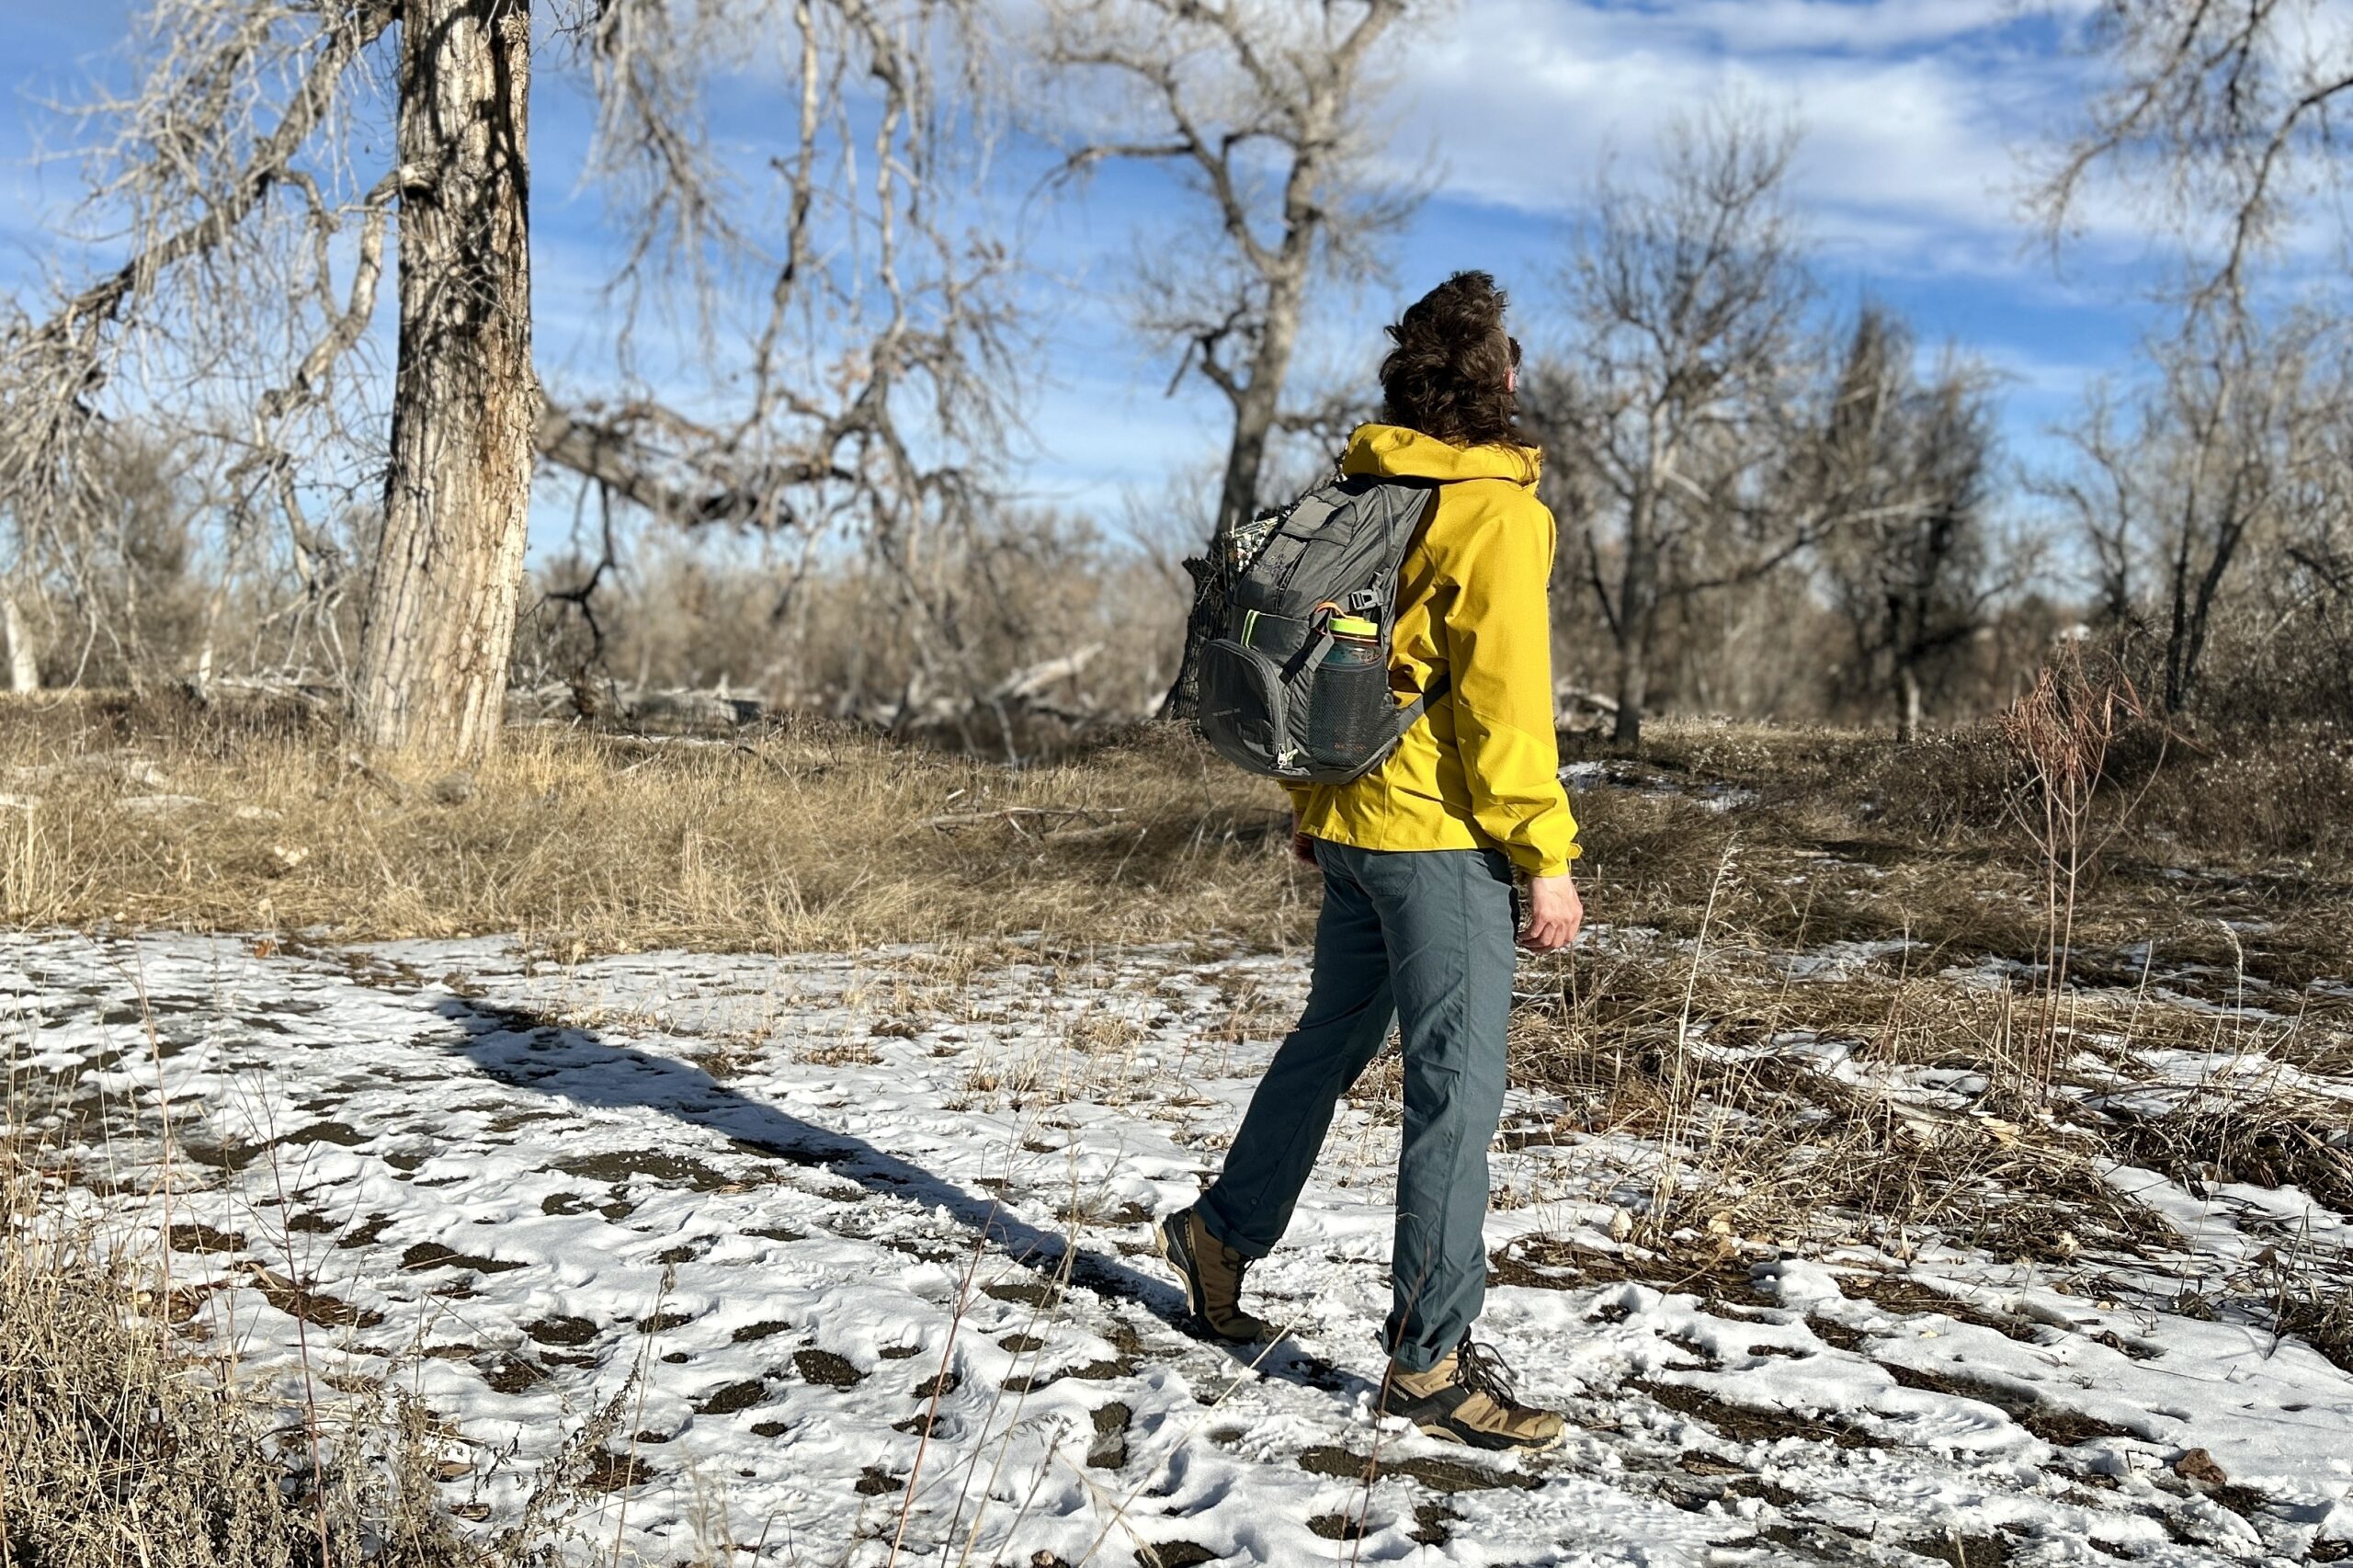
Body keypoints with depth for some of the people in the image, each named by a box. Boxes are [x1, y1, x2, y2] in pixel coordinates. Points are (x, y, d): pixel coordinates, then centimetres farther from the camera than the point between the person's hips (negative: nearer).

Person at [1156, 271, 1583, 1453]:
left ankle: (1222, 1232, 35)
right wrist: (1548, 856, -15)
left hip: (1354, 821, 8)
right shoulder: (1493, 510, -14)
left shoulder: (1362, 492, 10)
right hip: (1443, 835, -8)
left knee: (1332, 1039, 22)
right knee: (1458, 1084, -2)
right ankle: (1430, 1359, 4)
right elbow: (1506, 696, -18)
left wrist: (1308, 804, 24)